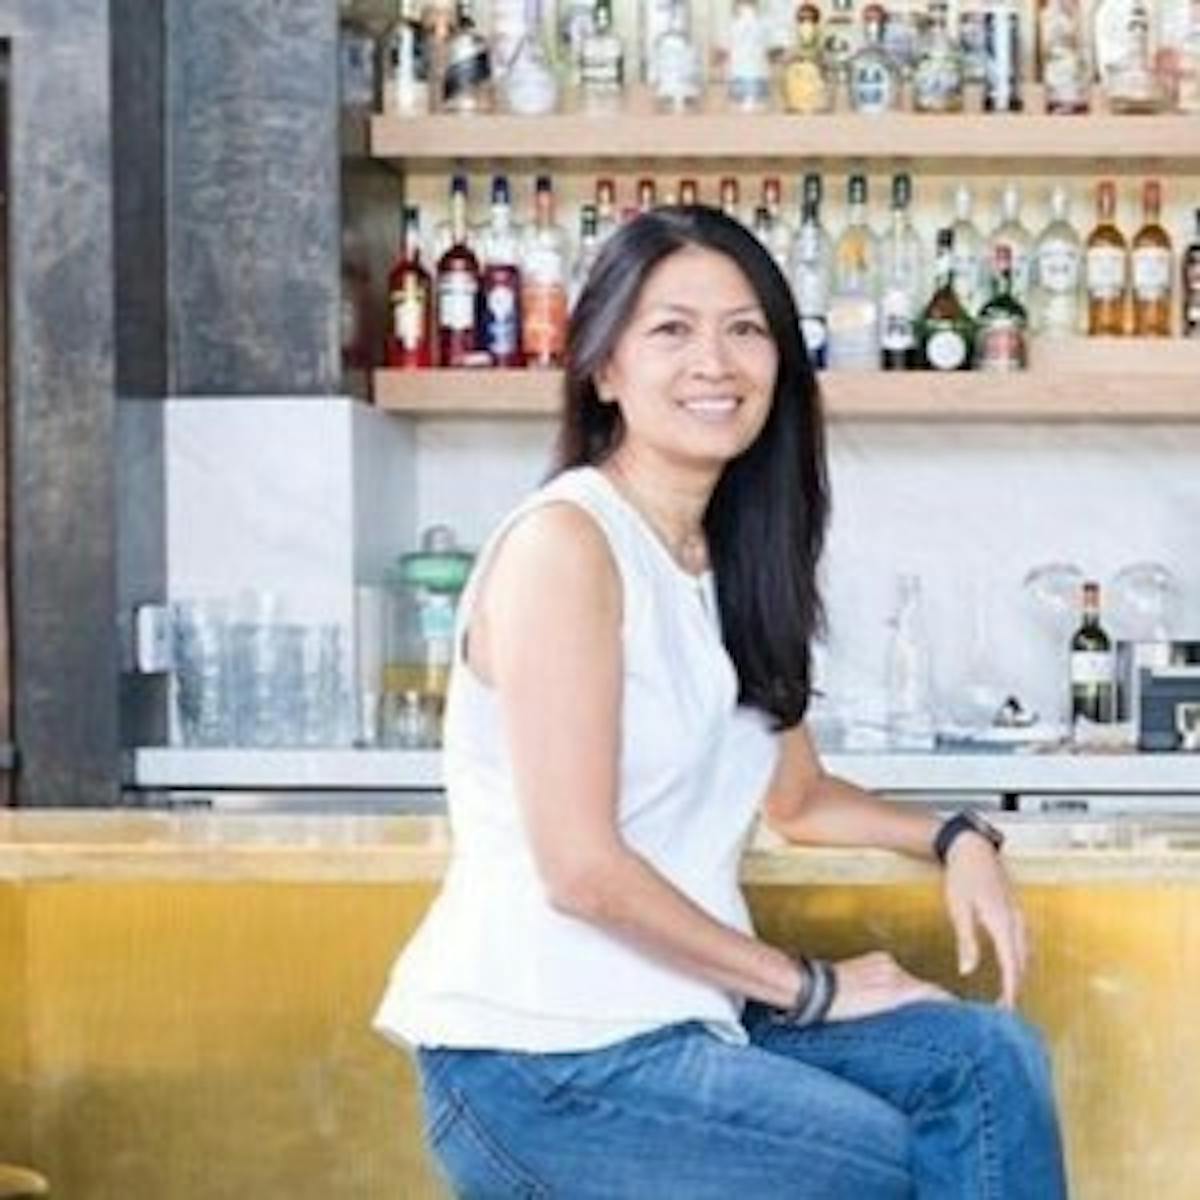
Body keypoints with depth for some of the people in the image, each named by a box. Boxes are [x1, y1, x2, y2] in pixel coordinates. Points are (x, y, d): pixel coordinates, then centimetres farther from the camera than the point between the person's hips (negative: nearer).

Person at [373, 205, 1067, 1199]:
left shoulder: (730, 562, 12)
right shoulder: (562, 545, -15)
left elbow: (796, 798, 22)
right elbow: (582, 868, -19)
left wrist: (954, 839, 3)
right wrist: (804, 984, -10)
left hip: (677, 1019, 8)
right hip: (543, 1061, -8)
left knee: (991, 1061, -3)